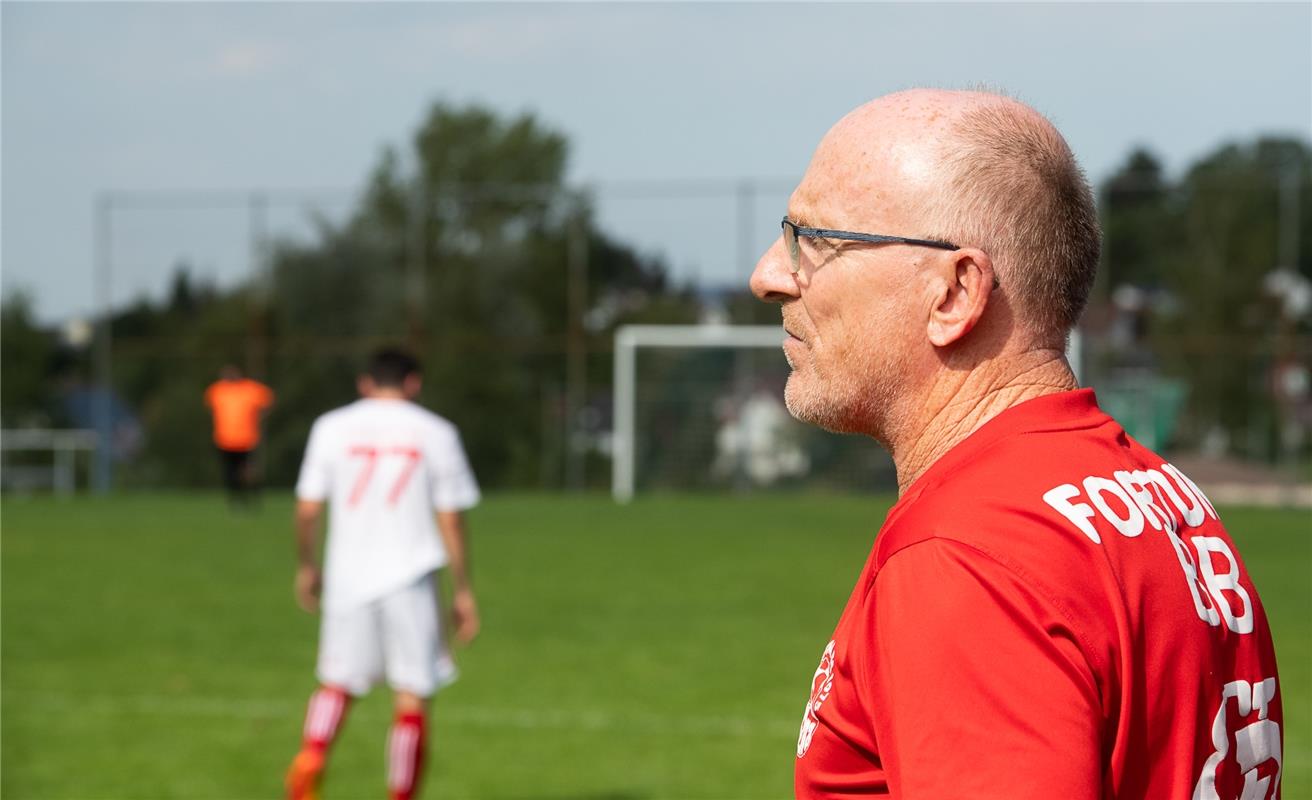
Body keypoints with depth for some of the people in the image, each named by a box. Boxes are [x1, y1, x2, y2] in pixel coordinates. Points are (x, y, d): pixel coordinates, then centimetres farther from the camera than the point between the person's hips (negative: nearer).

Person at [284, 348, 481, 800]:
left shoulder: (331, 428, 6)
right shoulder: (435, 433, 3)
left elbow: (307, 509, 3)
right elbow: (451, 519, 1)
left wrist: (306, 567, 19)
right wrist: (463, 592, 7)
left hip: (348, 578, 2)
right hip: (411, 577, -2)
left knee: (338, 682, 16)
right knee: (413, 697, 3)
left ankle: (309, 761, -9)